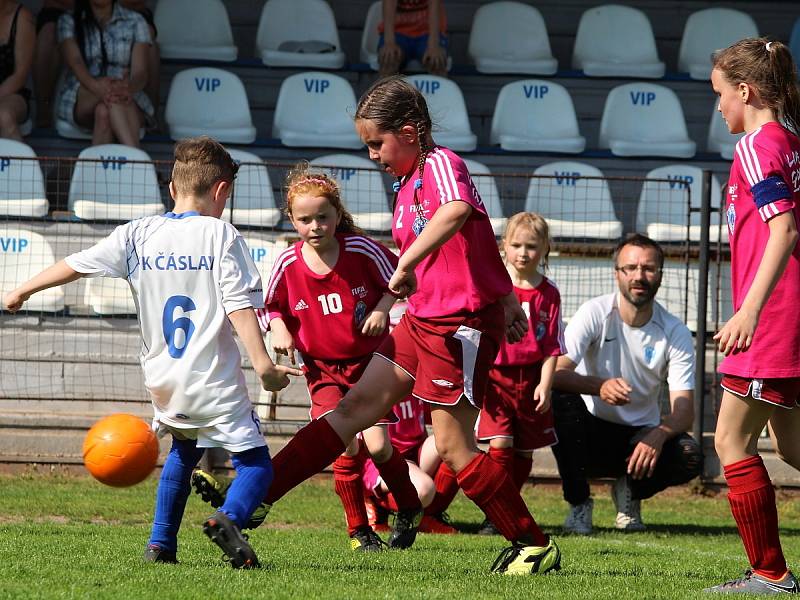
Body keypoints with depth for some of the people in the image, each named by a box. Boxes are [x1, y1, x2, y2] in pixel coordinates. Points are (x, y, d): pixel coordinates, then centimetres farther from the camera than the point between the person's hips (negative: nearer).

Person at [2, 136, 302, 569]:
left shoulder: (137, 234, 5)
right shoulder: (219, 234, -7)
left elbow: (76, 265, 12)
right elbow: (239, 306, -14)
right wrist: (263, 365, -12)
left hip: (162, 382, 5)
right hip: (214, 384, -5)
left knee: (183, 450, 31)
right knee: (255, 464, -1)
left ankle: (161, 543, 26)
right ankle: (229, 518, -32)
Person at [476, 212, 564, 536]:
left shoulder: (548, 293, 3)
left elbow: (552, 345, 4)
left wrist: (545, 384, -5)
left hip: (531, 379, 3)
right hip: (496, 375, -3)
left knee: (525, 451, 8)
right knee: (500, 443, -14)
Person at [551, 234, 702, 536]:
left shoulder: (675, 332, -7)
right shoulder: (595, 313, -11)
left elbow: (684, 411, -14)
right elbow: (556, 373, -24)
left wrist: (658, 436, -36)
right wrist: (600, 386, -43)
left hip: (642, 437, 1)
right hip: (590, 433, -1)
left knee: (690, 457, -29)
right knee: (560, 399, -33)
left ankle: (631, 491, 5)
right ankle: (578, 504, -15)